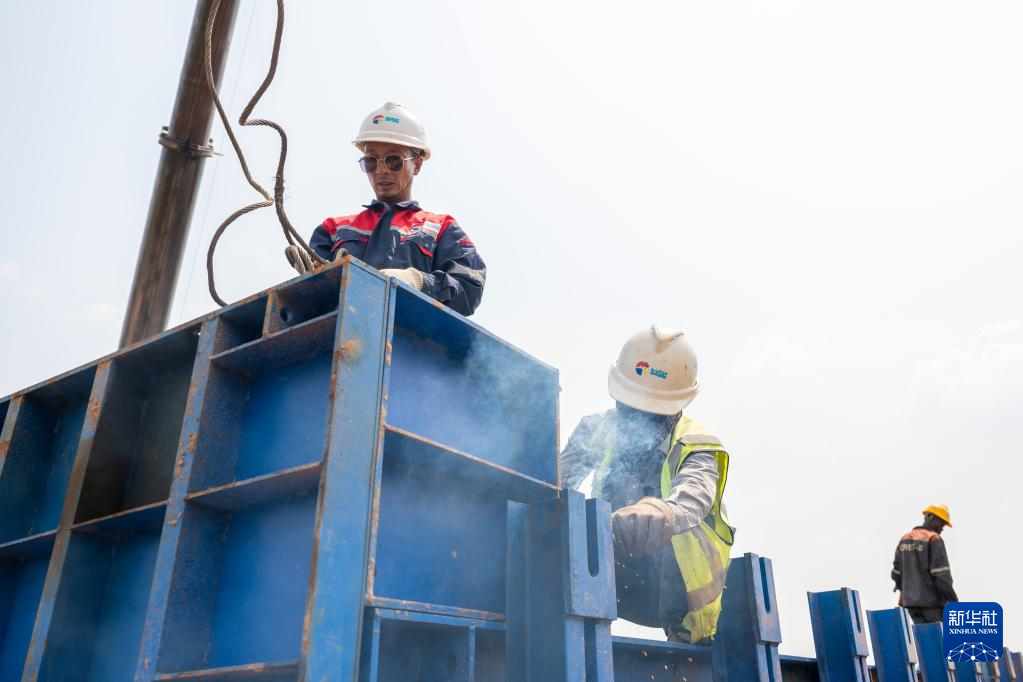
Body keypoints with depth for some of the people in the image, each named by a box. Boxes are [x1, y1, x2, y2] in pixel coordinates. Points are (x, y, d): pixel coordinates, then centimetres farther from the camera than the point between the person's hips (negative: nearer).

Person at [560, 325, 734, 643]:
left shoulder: (693, 447, -13)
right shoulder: (599, 430, -2)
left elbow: (694, 492, -35)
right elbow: (555, 481, -15)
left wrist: (664, 513, -56)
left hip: (680, 596, 1)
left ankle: (688, 633, -4)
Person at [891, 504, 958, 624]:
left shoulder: (905, 539, 13)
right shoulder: (934, 539, -9)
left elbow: (896, 572, 15)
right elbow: (941, 575, -14)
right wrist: (953, 600, -8)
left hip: (910, 601, 6)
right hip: (931, 601, -6)